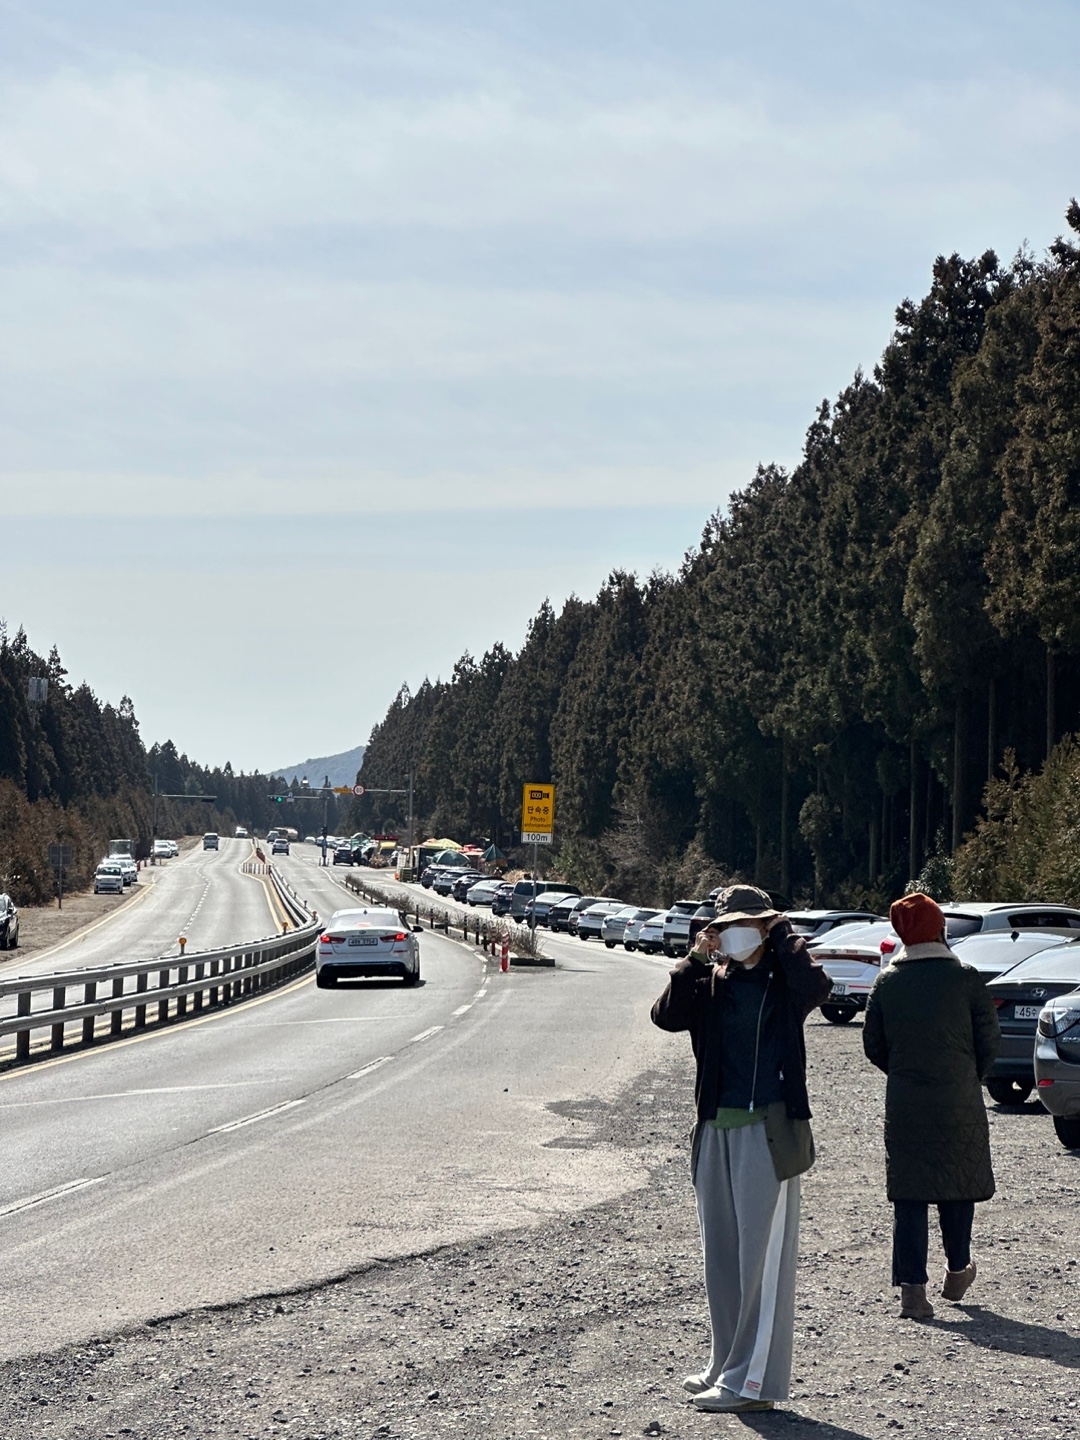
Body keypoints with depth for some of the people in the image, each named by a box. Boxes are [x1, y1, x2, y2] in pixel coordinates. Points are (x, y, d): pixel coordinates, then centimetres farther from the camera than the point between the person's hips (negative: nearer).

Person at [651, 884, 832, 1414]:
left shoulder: (783, 978, -1)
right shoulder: (710, 982, 11)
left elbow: (816, 985, -24)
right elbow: (667, 1016, -4)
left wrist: (783, 936, -11)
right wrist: (695, 960, -10)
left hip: (769, 1127, -6)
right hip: (717, 1127, 6)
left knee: (762, 1255, -5)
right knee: (721, 1255, 14)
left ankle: (754, 1380, -4)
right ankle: (726, 1365, 26)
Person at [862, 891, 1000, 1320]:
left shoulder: (887, 982, 0)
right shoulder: (965, 978, -6)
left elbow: (873, 1045, 5)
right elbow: (989, 1039, -1)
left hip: (904, 1104, 1)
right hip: (959, 1103, -1)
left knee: (908, 1196, 2)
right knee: (958, 1187, 16)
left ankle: (912, 1289, -4)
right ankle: (957, 1273, 30)